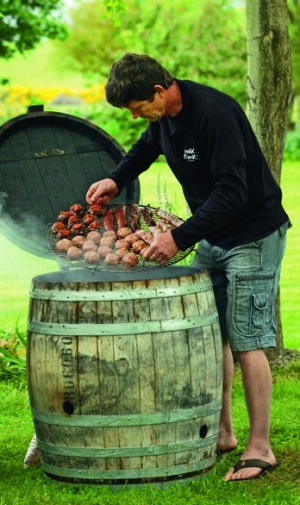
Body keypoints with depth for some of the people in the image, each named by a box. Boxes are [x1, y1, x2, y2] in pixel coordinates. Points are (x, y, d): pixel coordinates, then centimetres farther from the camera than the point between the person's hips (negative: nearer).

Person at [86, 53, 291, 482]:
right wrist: (117, 179, 9)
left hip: (254, 236, -9)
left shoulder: (214, 113, -28)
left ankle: (260, 449, -1)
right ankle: (222, 433, 21)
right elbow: (147, 146, 25)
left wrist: (181, 238, -31)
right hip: (213, 236, 9)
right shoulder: (164, 117, 0)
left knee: (246, 341, -9)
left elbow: (232, 192, -30)